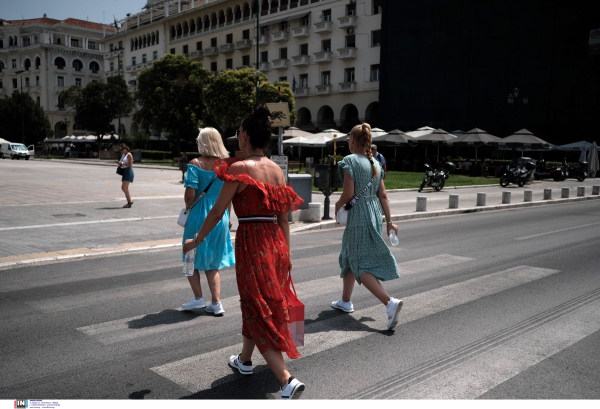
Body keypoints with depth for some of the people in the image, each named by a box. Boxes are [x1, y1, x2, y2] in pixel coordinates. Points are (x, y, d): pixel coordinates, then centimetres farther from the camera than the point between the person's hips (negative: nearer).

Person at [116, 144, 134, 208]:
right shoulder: (123, 155, 18)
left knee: (124, 187, -15)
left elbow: (130, 165, -16)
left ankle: (130, 201, -5)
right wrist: (118, 162, 5)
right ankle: (129, 202, 12)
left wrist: (122, 163, -17)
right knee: (123, 188, 7)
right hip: (124, 172, 10)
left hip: (128, 171, -10)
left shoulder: (129, 155, -8)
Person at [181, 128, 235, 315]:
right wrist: (227, 218, 16)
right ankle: (216, 303, 12)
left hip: (199, 216, -4)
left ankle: (198, 298, 17)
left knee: (192, 258, 17)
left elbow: (190, 194, -16)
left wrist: (188, 209, 4)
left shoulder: (196, 164, -12)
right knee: (212, 263, 15)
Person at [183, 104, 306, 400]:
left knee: (258, 312, 1)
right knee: (254, 304, 24)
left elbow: (217, 212, -8)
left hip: (251, 243, -7)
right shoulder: (277, 170, 7)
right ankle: (244, 360, 43)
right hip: (277, 243, 7)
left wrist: (196, 240, 6)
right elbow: (283, 217, 9)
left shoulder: (239, 168, -11)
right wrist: (286, 255, 16)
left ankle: (287, 380, -7)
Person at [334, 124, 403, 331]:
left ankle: (390, 302, -18)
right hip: (374, 213, 8)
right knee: (349, 257, 21)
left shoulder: (349, 161, -11)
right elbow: (383, 195, 9)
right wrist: (389, 221, 11)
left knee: (361, 266, -4)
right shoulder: (375, 163, 10)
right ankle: (345, 301, 32)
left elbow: (348, 194, -17)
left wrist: (338, 206, 2)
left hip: (358, 216, -8)